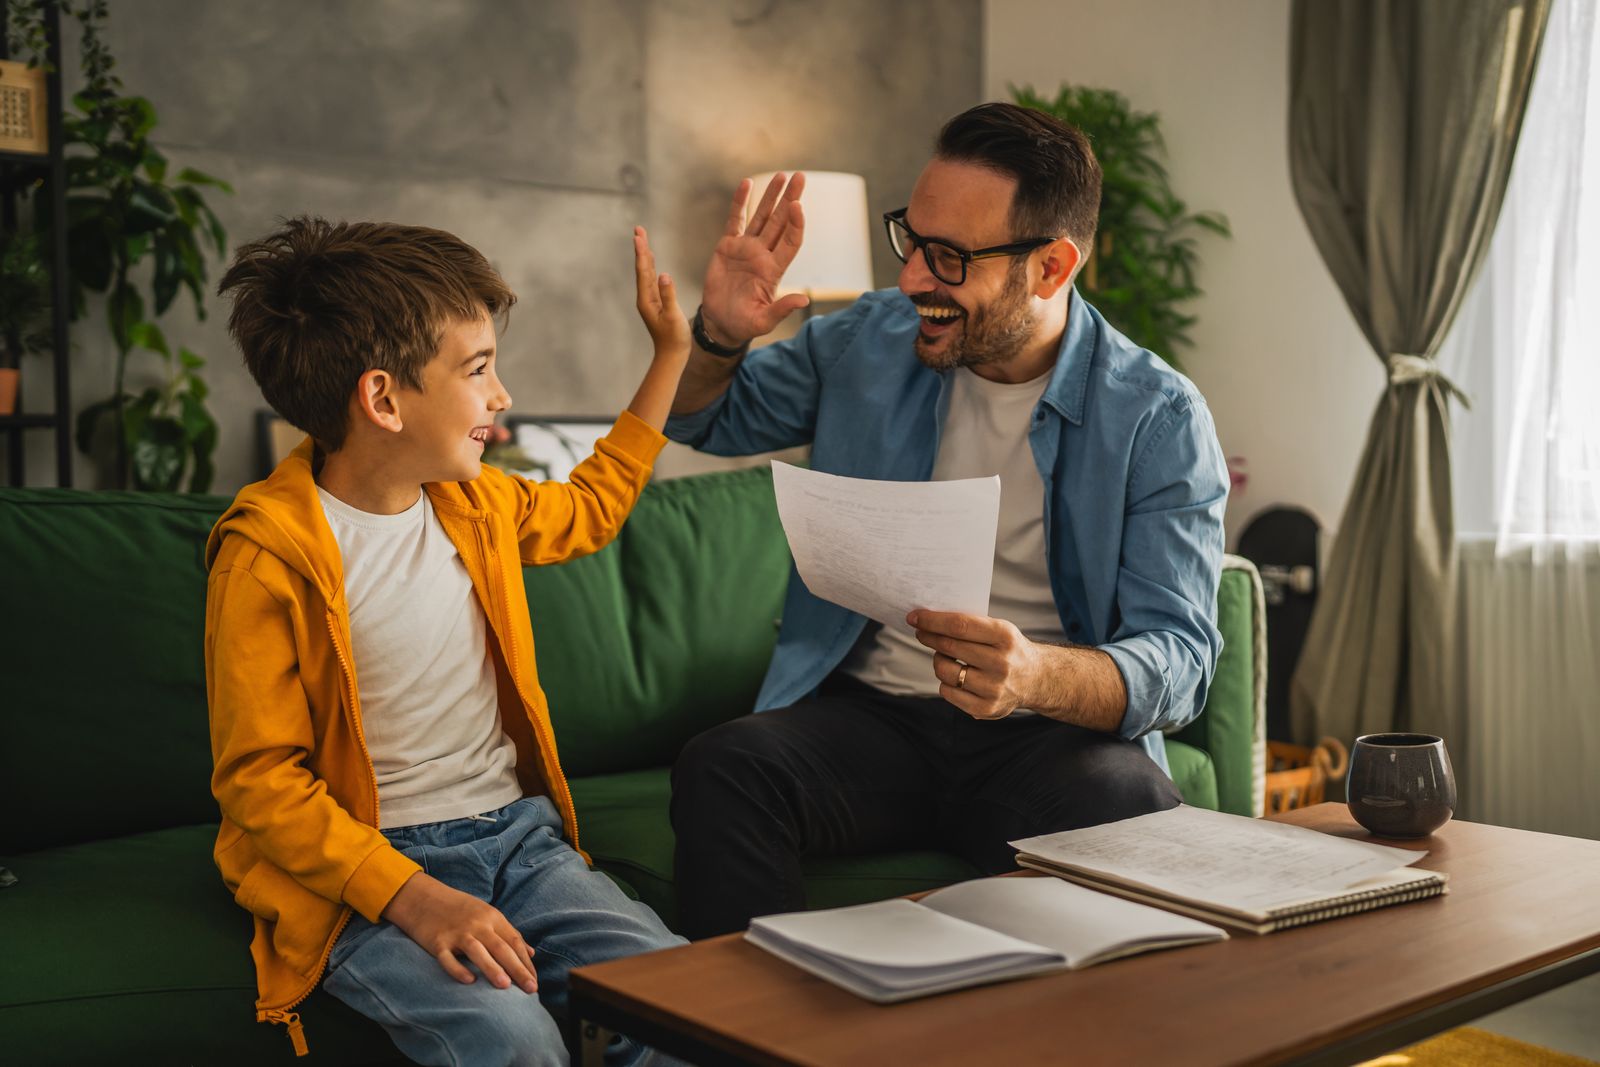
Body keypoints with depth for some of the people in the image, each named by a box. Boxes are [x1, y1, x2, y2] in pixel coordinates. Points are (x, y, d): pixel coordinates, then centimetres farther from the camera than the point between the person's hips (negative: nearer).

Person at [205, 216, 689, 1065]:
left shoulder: (474, 501, 9)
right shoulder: (269, 553, -13)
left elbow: (590, 508, 31)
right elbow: (259, 779, -13)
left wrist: (672, 350, 32)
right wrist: (413, 899, -25)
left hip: (516, 834, 6)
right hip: (364, 870, -6)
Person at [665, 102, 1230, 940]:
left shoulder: (1159, 419, -5)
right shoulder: (867, 343, 7)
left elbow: (1179, 660, -12)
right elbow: (708, 422, 24)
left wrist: (1037, 675, -35)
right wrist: (720, 335, -1)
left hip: (1050, 735, -2)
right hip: (866, 711, 3)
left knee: (1129, 806, -36)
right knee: (720, 769, -29)